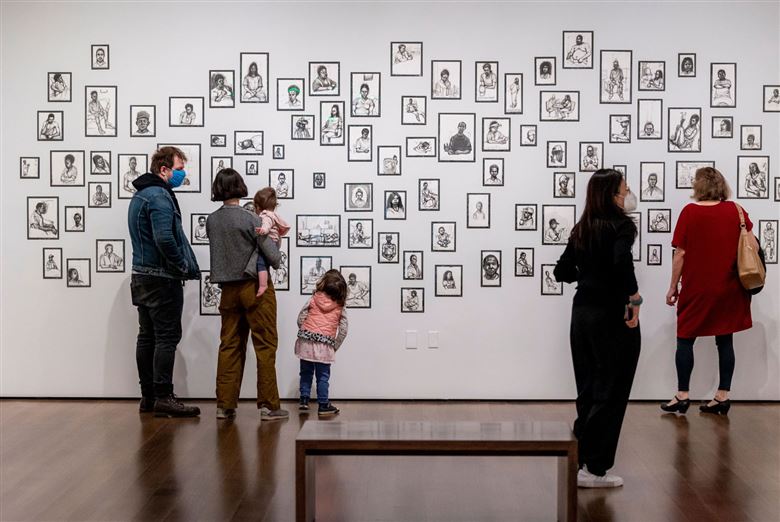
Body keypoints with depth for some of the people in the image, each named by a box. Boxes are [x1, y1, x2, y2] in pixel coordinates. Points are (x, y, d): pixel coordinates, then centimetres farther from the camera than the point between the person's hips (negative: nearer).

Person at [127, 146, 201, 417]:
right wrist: (185, 267, -12)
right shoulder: (160, 196, -14)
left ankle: (148, 396, 15)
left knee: (147, 337, 10)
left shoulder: (140, 195, 18)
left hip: (142, 276, 10)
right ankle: (163, 397, -5)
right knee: (167, 337, -6)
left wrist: (182, 265, 13)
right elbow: (165, 239, -26)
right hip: (162, 278, -10)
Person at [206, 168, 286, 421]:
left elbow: (224, 247, 9)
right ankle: (268, 405, 1)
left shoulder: (211, 221, 2)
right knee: (265, 345, 1)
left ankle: (225, 404, 11)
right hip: (255, 286, -5)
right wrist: (274, 264, 10)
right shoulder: (251, 219, -14)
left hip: (228, 289, 5)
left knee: (230, 346, 10)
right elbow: (273, 256, -13)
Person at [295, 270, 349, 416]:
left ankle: (304, 400, 17)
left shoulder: (314, 299, 2)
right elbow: (344, 328, 2)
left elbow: (301, 317, 2)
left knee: (306, 372, 15)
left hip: (306, 342, 1)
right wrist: (336, 345, 10)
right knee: (323, 376, 6)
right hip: (325, 346, -1)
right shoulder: (340, 308, 4)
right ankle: (323, 405, 8)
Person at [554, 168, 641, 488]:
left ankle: (580, 460, 17)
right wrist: (634, 298, -19)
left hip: (582, 313, 7)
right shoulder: (621, 226, -11)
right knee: (611, 393, 1)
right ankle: (594, 469, 3)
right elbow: (622, 262, -29)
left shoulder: (581, 230, 10)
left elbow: (562, 272, 12)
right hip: (612, 316, -7)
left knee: (588, 391, 14)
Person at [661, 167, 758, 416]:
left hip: (696, 288, -3)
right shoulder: (735, 210, 0)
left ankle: (683, 396, 8)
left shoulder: (690, 211, -8)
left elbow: (680, 254, -8)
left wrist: (673, 286, 1)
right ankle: (723, 396, 11)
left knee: (685, 339, 8)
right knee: (725, 340, 9)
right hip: (728, 288, 3)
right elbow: (753, 247, -1)